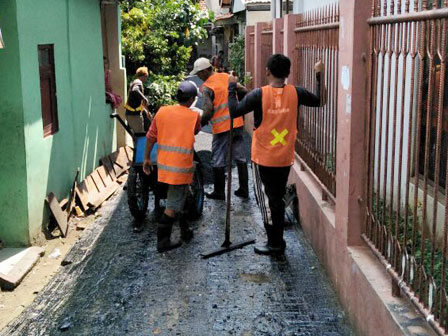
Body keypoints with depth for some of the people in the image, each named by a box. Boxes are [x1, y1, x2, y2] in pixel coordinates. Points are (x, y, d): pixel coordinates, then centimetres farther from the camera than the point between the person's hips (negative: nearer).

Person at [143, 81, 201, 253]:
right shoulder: (194, 116, -8)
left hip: (163, 164, 6)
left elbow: (150, 137, 3)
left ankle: (185, 231, 37)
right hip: (181, 166, -6)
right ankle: (162, 242, 4)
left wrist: (147, 158, 12)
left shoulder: (162, 111, 2)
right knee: (173, 205, 1)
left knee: (178, 199, 23)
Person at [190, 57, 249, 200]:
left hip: (222, 127, -6)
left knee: (218, 161, 7)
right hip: (237, 124, 6)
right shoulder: (226, 76, 7)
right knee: (240, 157, 12)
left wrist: (201, 123, -7)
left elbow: (208, 110, -21)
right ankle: (244, 190, 18)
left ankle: (219, 192, 15)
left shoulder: (207, 87, -12)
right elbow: (243, 91, 8)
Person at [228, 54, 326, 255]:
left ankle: (274, 243, 11)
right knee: (278, 198, 17)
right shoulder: (295, 93, -5)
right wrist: (319, 75, 19)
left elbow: (234, 111, -15)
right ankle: (277, 240, 26)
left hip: (263, 158, -4)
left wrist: (231, 87, -3)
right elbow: (319, 101, 10)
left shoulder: (259, 94, -15)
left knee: (266, 199, 6)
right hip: (285, 158, 4)